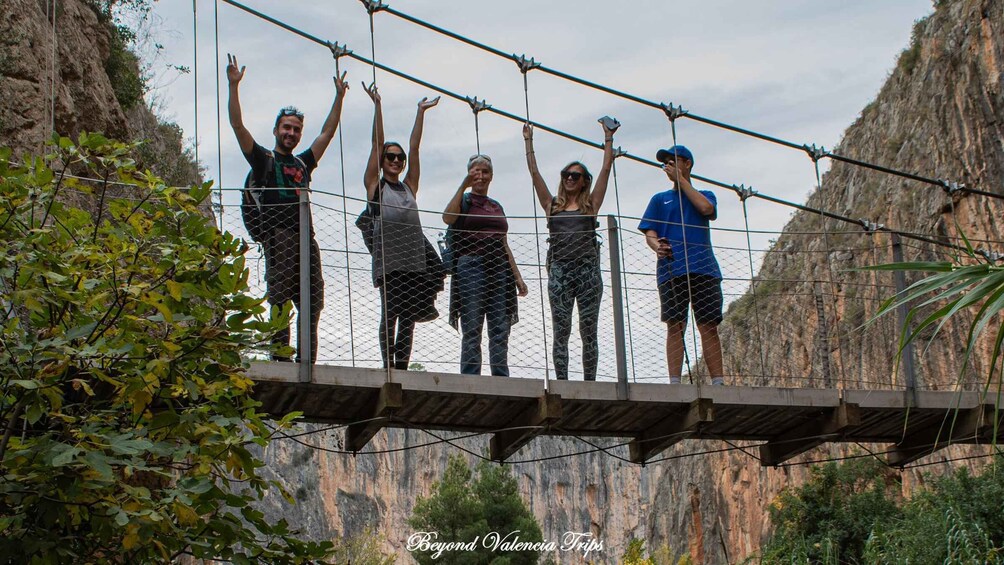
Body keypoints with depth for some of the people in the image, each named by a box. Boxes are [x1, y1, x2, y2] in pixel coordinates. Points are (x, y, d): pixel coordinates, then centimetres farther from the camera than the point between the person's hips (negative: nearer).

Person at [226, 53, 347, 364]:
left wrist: (339, 97, 33)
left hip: (306, 238, 6)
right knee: (279, 300, -11)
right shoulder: (263, 159, 13)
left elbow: (327, 132, 34)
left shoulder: (303, 163, 27)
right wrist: (234, 86, -2)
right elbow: (237, 125, 4)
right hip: (278, 235, -5)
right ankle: (280, 360, -14)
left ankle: (307, 363, 1)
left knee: (312, 304, -1)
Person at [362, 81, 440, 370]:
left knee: (409, 316, 2)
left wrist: (421, 112, 16)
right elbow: (377, 143, 5)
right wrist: (377, 105, 1)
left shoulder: (409, 186, 19)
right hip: (387, 257, -4)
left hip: (414, 256, 4)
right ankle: (388, 365, -5)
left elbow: (414, 148, 18)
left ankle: (403, 366, 3)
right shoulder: (375, 184, 9)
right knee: (390, 313, -7)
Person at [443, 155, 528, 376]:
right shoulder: (465, 200, 7)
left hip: (499, 267, 5)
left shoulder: (497, 206, 23)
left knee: (501, 331, -1)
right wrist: (464, 185, -15)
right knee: (472, 331, -8)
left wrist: (517, 277, 16)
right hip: (472, 265, -5)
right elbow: (448, 218, -16)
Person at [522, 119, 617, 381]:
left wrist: (608, 139, 12)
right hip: (560, 270, 1)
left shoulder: (591, 204, 14)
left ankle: (589, 383, 1)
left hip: (588, 269, 0)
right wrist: (528, 142, 15)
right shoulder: (552, 205, 16)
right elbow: (534, 173, 15)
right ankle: (562, 384, -3)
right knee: (561, 332, -2)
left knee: (589, 331, 0)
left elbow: (606, 169, 11)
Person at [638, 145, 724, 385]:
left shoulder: (705, 195, 21)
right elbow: (649, 233, 9)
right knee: (675, 326, -8)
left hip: (704, 268, 0)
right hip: (671, 269, 0)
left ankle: (718, 383, -7)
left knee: (709, 326, -4)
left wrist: (681, 179, 2)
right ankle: (674, 383, -12)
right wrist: (656, 245, -15)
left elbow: (706, 208, -4)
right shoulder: (660, 199, 21)